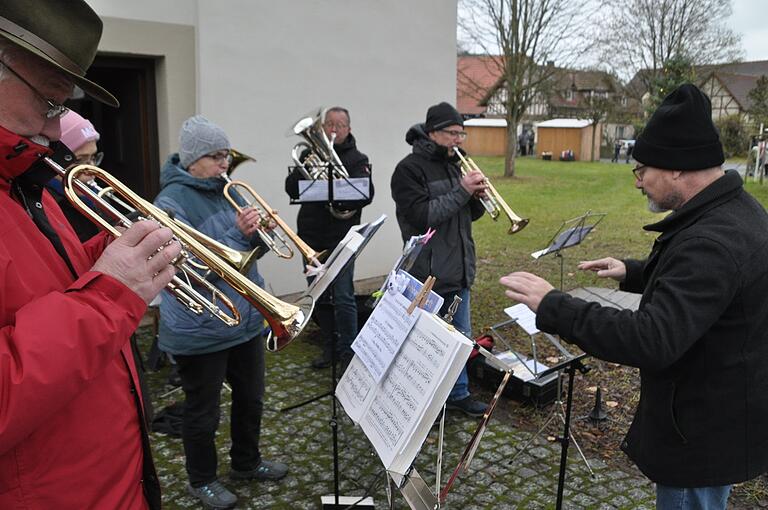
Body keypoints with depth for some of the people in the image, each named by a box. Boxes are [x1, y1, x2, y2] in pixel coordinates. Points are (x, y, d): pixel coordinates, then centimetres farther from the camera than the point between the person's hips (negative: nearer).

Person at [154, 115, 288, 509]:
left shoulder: (224, 190, 7)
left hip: (246, 317, 8)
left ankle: (246, 462, 42)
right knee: (203, 411, 10)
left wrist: (258, 231, -9)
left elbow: (247, 248, 13)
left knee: (251, 398, 20)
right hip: (200, 331, -7)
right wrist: (238, 234, -29)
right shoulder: (171, 202, -15)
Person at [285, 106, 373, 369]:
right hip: (312, 238, 4)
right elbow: (291, 189, 2)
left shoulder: (356, 159, 1)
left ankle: (348, 350, 8)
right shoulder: (310, 154, 12)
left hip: (340, 239, -4)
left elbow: (366, 194, -13)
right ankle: (329, 346, 26)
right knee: (320, 297, 13)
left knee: (343, 298, -5)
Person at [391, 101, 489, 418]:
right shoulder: (409, 169, -12)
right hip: (429, 275, -8)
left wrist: (476, 196, -6)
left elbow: (470, 214, 16)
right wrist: (462, 191, -21)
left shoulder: (453, 165, 12)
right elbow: (422, 216, -22)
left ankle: (458, 394, 33)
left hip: (459, 272, 8)